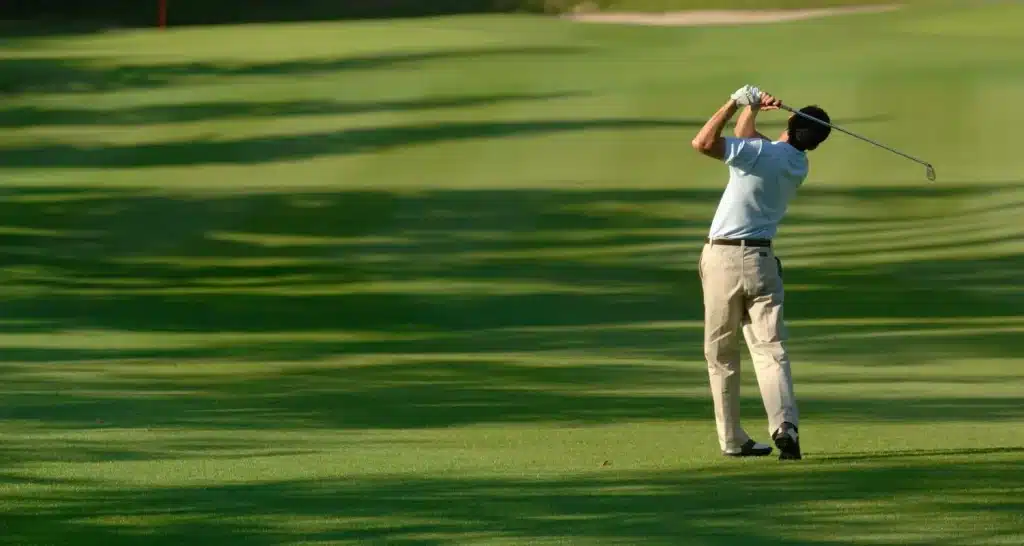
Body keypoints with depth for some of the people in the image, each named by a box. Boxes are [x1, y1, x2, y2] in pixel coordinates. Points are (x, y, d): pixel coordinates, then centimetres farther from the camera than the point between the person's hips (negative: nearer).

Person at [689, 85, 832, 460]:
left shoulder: (761, 152, -12)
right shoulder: (799, 166, 9)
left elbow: (704, 143, -22)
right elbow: (743, 144, 23)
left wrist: (737, 104, -14)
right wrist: (750, 110, 10)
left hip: (722, 259, -4)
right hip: (760, 260, 4)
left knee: (721, 355, 8)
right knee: (770, 349, -3)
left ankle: (732, 439, 8)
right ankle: (784, 424, -25)